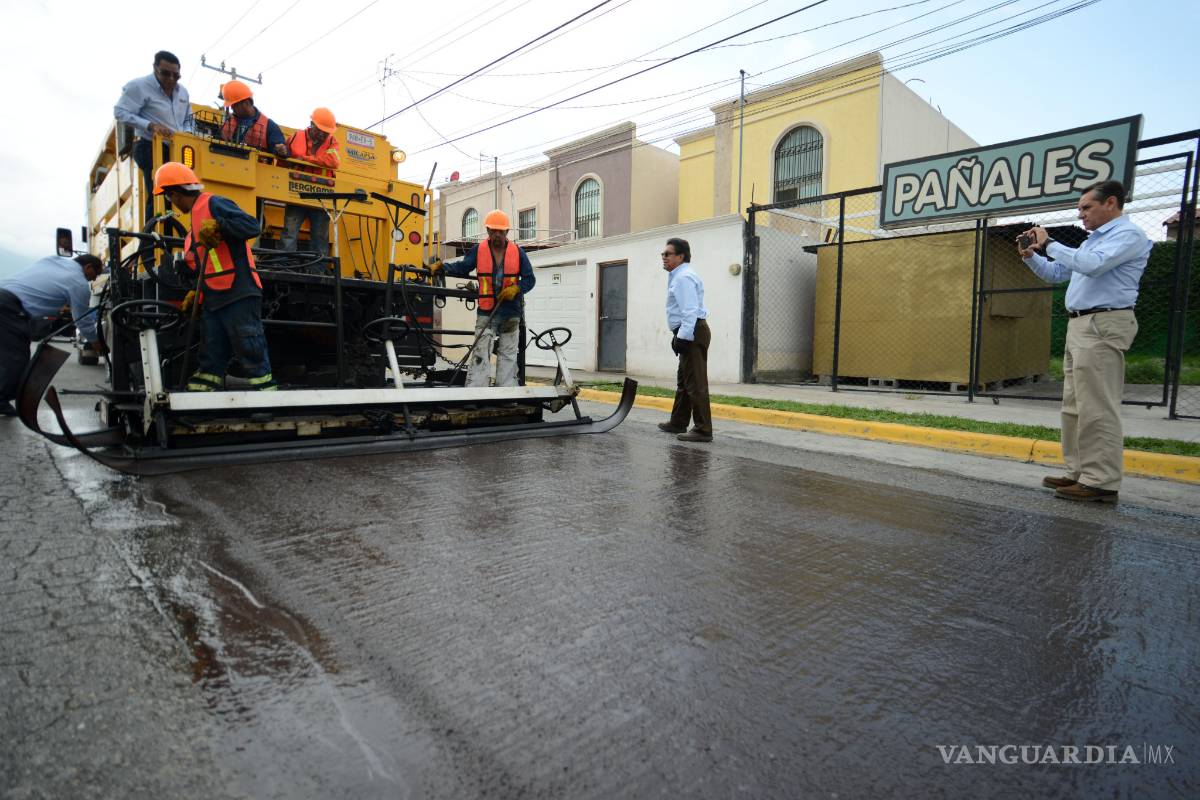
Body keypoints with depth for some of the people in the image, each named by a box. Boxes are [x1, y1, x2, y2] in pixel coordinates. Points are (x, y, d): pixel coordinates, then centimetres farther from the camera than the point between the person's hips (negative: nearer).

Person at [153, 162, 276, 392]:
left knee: (253, 353, -8)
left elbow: (252, 226, -17)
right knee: (211, 362, 10)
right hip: (214, 300, 10)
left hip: (239, 295, -10)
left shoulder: (214, 204, -3)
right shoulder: (196, 217, 26)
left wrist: (218, 225, -23)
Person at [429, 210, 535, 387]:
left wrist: (516, 288, -13)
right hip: (486, 313, -1)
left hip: (510, 312, 2)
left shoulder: (518, 252, 3)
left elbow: (530, 279, 4)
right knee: (480, 354, -7)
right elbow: (462, 268, 5)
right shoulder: (478, 250, 3)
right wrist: (442, 266, -10)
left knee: (508, 355, 8)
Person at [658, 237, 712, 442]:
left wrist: (683, 336, -25)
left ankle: (703, 430, -6)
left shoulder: (684, 277, -14)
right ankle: (678, 423, 32)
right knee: (684, 381, 19)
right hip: (688, 334, 12)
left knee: (696, 383, -10)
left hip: (691, 334, -12)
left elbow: (690, 310, -22)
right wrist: (679, 335, 23)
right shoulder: (679, 276, 20)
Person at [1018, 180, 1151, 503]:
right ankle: (1080, 473, 13)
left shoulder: (1128, 234, -6)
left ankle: (1102, 482, -7)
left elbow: (1091, 265, -23)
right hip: (1080, 327, 10)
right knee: (1074, 405, 9)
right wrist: (1031, 256, 13)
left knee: (1096, 407, -11)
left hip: (1103, 326, -10)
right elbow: (1055, 274, 30)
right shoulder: (1094, 241, 23)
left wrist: (1049, 243, -13)